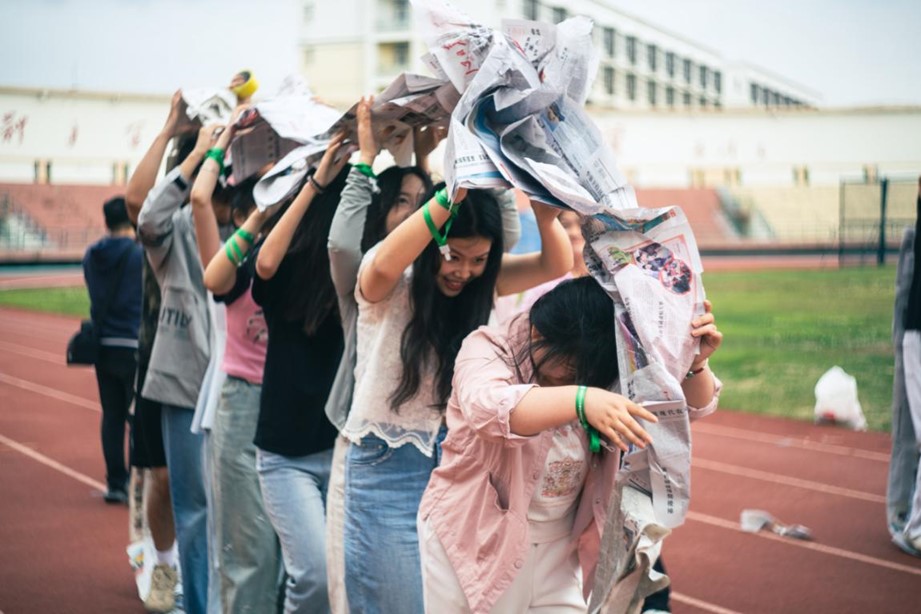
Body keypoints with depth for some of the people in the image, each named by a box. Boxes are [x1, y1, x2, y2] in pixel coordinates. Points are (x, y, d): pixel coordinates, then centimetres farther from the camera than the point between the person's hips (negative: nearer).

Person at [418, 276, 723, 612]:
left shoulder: (602, 370, -4)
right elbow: (488, 407, -39)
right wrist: (579, 400, -53)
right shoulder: (487, 350, -17)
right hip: (471, 541, -3)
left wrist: (694, 364, -24)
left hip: (557, 547, 4)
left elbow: (689, 405, -2)